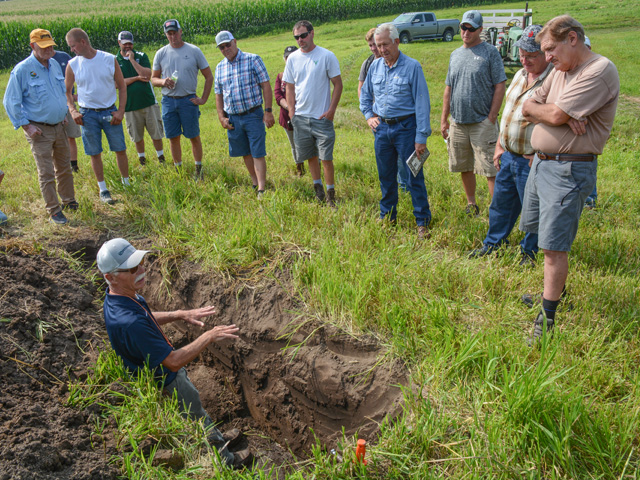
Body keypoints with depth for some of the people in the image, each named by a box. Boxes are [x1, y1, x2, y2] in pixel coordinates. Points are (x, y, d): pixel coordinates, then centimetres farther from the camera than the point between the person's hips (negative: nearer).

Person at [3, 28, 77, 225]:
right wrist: (26, 126, -13)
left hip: (59, 127, 6)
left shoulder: (55, 65, 6)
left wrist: (65, 114, 16)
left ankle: (69, 201, 33)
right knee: (47, 173, -1)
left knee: (64, 168, 16)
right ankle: (53, 210, 9)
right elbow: (10, 102, -9)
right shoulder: (22, 70, -13)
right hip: (39, 130, -6)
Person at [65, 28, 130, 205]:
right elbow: (67, 91, 9)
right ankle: (103, 189, 18)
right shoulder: (72, 65, 0)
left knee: (120, 149, 4)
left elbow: (121, 87, 1)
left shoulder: (110, 59, -3)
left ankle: (127, 184, 21)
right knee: (95, 153, 5)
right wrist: (73, 111, -6)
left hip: (110, 111, -1)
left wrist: (120, 111, -7)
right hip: (88, 114, 1)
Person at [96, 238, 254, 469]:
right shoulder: (129, 322, -43)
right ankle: (223, 458, 44)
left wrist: (181, 315, -1)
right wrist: (209, 336, -30)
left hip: (166, 371, 8)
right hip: (164, 384, -8)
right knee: (196, 417, 18)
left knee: (196, 405, 31)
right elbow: (174, 361, -36)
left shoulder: (119, 295, -13)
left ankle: (217, 438, 57)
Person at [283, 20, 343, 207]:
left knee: (326, 157, -4)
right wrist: (291, 111, 2)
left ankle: (330, 193, 8)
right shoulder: (293, 58, 7)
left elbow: (338, 84, -3)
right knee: (310, 156, 12)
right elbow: (290, 87, 12)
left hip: (322, 116, -4)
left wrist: (331, 110, -10)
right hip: (300, 116, 4)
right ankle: (317, 187, 28)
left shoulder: (326, 56, -5)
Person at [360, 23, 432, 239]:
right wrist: (368, 115, 8)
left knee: (414, 177, -1)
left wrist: (421, 137, -14)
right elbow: (365, 94, 24)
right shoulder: (375, 66, 7)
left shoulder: (412, 67, -9)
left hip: (405, 127, -5)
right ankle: (387, 216, 29)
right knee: (386, 176, 14)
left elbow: (422, 103, -11)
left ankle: (423, 221, 10)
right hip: (381, 127, 5)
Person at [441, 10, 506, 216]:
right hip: (457, 122, 6)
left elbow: (500, 87, -7)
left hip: (482, 122, -5)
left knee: (490, 170, -7)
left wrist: (492, 118, -13)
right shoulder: (455, 54, 13)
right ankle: (471, 205, 27)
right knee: (464, 167, 13)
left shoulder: (490, 52, -3)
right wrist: (444, 119, 12)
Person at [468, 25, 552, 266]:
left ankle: (529, 251, 30)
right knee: (500, 204, 20)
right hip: (507, 156, 8)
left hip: (531, 161, -7)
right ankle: (493, 243, 39)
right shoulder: (520, 75, 9)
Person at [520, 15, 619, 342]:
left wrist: (536, 108, 0)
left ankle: (547, 318, 4)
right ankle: (554, 289, 37)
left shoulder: (600, 70, -15)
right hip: (540, 162, 9)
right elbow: (527, 108, 7)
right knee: (543, 233, 19)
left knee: (554, 247, -7)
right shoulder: (559, 71, 14)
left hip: (569, 170, -9)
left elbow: (556, 115, -22)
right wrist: (558, 114, -12)